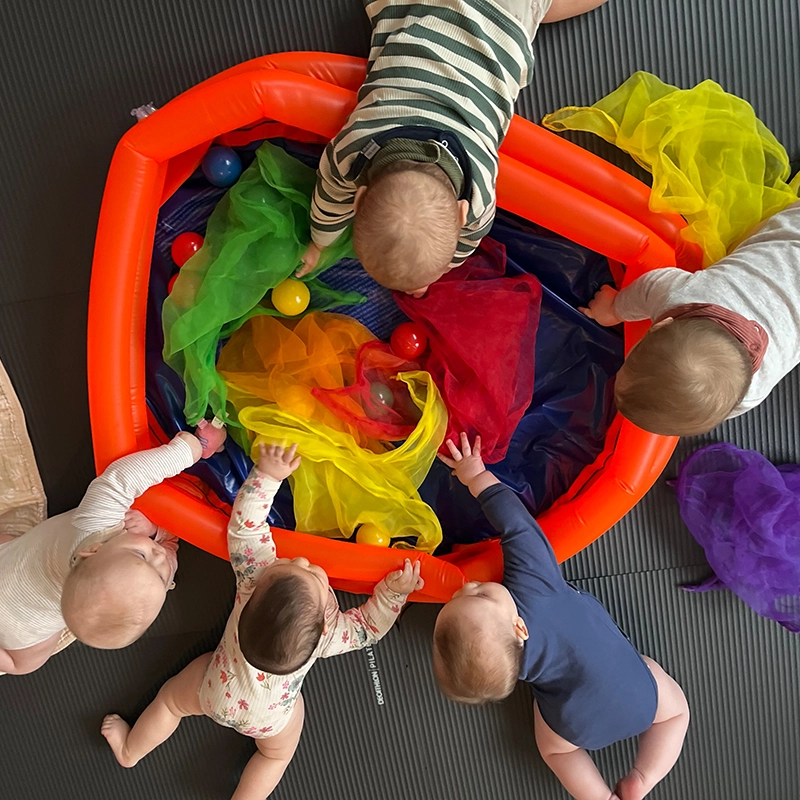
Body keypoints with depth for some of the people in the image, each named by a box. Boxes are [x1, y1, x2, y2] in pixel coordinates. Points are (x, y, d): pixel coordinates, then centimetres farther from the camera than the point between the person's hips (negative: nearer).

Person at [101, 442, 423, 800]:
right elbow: (369, 626, -22)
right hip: (271, 717, -1)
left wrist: (266, 474, -34)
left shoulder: (253, 578, -43)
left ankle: (129, 750, 54)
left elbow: (244, 528, -33)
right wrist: (394, 592, -26)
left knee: (170, 699, 31)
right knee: (275, 754, 32)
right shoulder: (329, 635, -41)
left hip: (215, 692, 1)